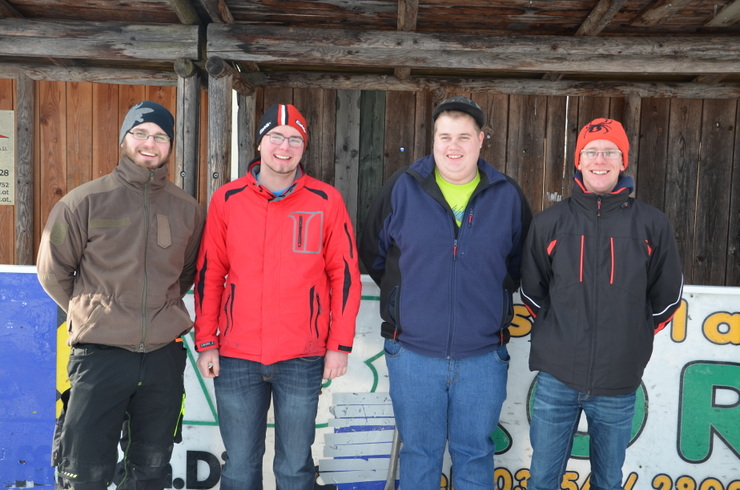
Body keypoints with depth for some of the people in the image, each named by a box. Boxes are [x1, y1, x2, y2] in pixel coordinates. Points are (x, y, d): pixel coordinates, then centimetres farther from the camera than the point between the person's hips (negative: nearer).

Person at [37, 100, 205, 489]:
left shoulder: (188, 209, 5)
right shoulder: (85, 201, -3)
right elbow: (52, 271, 5)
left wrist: (161, 307, 11)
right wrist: (92, 313, 7)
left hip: (164, 355, 3)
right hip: (99, 354, -2)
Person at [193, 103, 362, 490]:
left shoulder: (326, 200, -1)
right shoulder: (227, 199, 3)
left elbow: (345, 274, 1)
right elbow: (208, 274, 6)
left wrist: (340, 345, -1)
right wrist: (206, 343, 3)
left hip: (302, 359, -1)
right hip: (236, 358, 1)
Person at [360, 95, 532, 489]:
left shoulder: (508, 196, 1)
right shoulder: (402, 188, -2)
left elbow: (523, 260, 15)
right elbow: (372, 253, 9)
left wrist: (495, 295, 8)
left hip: (484, 356, 1)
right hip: (413, 352, 0)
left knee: (475, 454, 14)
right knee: (419, 454, 13)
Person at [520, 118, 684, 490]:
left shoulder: (651, 224, -1)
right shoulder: (549, 223, 1)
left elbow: (667, 295, 10)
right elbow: (531, 290, 11)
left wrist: (633, 336, 11)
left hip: (618, 386, 0)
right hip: (556, 379, 0)